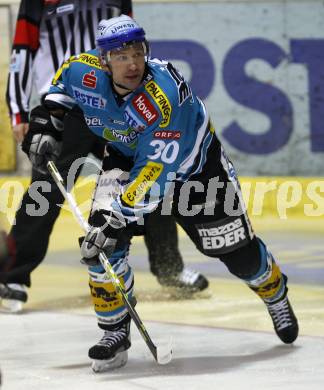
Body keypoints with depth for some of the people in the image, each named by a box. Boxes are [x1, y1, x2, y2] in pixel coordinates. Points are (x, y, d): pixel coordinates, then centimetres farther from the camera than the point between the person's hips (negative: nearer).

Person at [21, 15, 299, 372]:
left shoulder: (165, 95, -40)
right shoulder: (87, 72, -25)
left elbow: (156, 170, -40)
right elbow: (64, 79, 3)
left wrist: (120, 216, -45)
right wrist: (46, 120, -7)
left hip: (193, 162, -4)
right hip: (125, 155, 4)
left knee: (235, 248, 1)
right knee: (101, 239, -19)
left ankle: (276, 295, 35)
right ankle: (115, 335, -6)